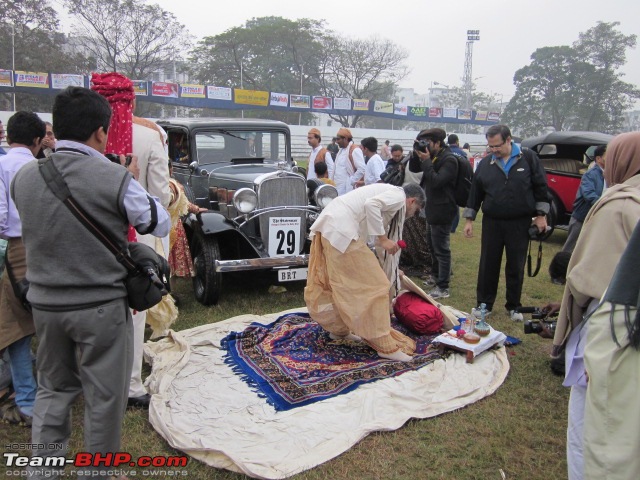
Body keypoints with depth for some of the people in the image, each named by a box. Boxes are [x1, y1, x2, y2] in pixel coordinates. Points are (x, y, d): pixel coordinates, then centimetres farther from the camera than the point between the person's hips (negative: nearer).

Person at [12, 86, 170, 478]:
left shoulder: (24, 177, -1)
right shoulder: (115, 177, -18)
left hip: (45, 302, 5)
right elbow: (161, 225, -6)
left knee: (54, 387, 23)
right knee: (104, 395, 12)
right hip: (102, 306, -5)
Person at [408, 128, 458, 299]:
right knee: (433, 245, 21)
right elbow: (413, 168, 11)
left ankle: (443, 288, 2)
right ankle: (437, 277, 37)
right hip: (433, 209, 10)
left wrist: (426, 161, -20)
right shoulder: (433, 158, 10)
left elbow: (436, 181, -25)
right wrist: (416, 154, -5)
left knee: (441, 249, -5)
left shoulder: (449, 160, -16)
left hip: (442, 211, -10)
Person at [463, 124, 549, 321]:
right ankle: (484, 304, 20)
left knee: (516, 267, 8)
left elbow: (540, 187, 1)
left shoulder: (528, 158, -2)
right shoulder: (485, 163, 4)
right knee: (487, 265, 7)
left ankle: (513, 306, 22)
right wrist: (469, 219, 7)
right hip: (492, 223, 2)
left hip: (520, 223, -1)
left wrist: (540, 215, -2)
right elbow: (475, 192, 9)